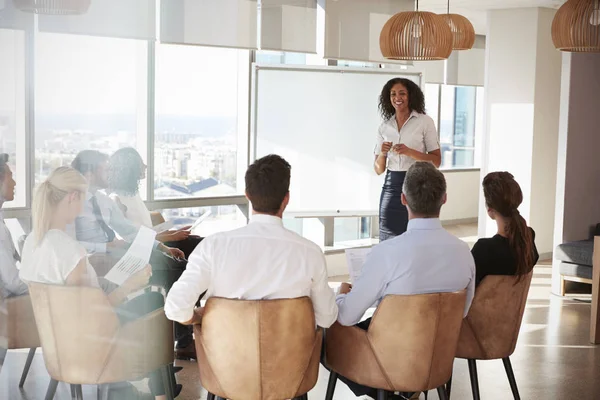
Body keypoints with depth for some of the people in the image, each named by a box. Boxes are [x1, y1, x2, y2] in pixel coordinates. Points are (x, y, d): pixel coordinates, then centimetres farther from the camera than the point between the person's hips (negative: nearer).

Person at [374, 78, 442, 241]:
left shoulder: (425, 122, -2)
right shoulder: (384, 127, 9)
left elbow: (436, 160, -4)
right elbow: (379, 169, 11)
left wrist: (410, 152, -17)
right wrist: (382, 153, -10)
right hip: (391, 187, 3)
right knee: (388, 241, 2)